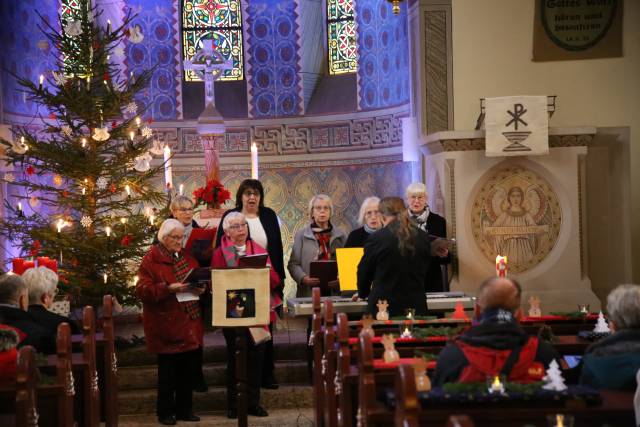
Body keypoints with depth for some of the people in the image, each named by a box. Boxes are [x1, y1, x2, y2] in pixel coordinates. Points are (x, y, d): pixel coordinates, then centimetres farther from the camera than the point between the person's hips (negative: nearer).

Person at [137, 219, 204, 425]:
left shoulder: (186, 256, 14)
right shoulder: (151, 259, -6)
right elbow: (142, 290, -13)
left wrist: (200, 287, -4)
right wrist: (168, 288, -24)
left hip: (190, 323, 6)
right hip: (167, 325, -6)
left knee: (189, 368, 8)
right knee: (168, 370, 1)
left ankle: (185, 409, 20)